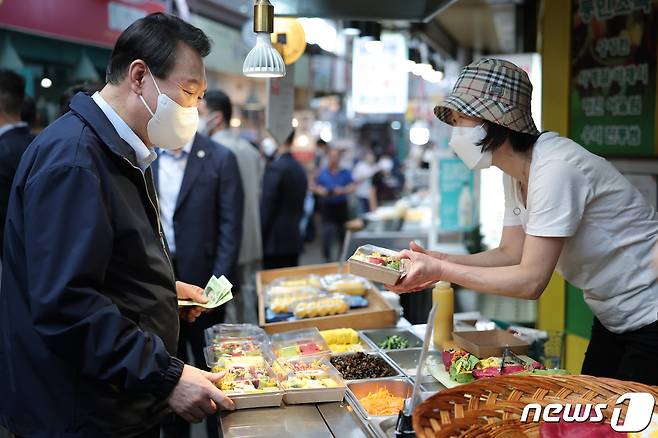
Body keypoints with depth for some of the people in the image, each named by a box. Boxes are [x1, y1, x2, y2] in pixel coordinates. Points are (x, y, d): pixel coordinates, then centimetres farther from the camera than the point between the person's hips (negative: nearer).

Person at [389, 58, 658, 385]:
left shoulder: (555, 169, -28)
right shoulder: (515, 174, 1)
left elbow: (531, 280, -28)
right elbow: (511, 254, 5)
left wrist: (441, 270, -25)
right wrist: (438, 261, -9)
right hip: (613, 320, 9)